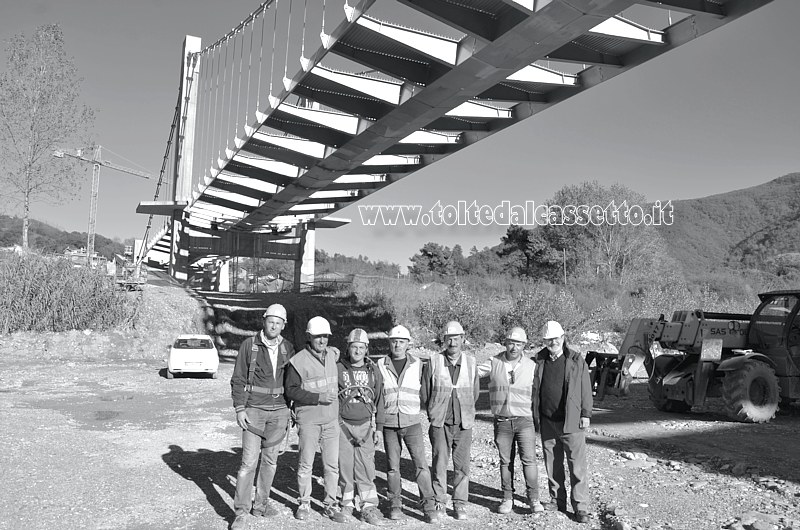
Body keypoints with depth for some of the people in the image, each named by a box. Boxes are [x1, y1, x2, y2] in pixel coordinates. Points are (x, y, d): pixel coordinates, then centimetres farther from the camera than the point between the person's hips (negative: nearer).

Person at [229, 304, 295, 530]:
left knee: (270, 460, 11)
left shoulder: (288, 349, 4)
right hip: (254, 410, -3)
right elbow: (238, 380, -3)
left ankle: (261, 503, 25)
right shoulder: (249, 345, -5)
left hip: (279, 412, 3)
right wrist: (240, 409, -9)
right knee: (249, 461, -7)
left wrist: (291, 411, 10)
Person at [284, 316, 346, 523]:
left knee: (332, 464, 6)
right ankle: (304, 503, 22)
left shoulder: (332, 355, 7)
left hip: (331, 418, 5)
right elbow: (291, 390, -12)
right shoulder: (298, 360, -11)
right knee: (306, 463, 5)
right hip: (308, 419, -4)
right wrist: (317, 398, -18)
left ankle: (331, 504, 17)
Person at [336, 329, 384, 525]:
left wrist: (377, 426, 12)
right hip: (342, 423, -1)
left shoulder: (374, 371, 6)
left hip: (365, 424, 1)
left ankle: (369, 507, 6)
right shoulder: (338, 369, -1)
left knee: (366, 466, -2)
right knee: (345, 465, 2)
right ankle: (346, 504, 18)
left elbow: (378, 400, 13)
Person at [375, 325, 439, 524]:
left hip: (412, 423, 0)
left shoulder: (417, 365, 3)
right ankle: (395, 505, 20)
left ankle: (429, 508, 2)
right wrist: (375, 424, 8)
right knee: (392, 466, 6)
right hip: (388, 423, 1)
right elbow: (374, 394, 9)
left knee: (421, 464, -5)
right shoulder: (380, 366, 2)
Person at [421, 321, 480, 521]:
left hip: (464, 423, 1)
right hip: (440, 423, -1)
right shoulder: (434, 362, -4)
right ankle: (439, 502, 17)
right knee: (439, 463, 2)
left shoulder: (470, 363, 2)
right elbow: (424, 392, 5)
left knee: (462, 465, 4)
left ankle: (460, 504, 17)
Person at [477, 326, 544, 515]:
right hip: (501, 421, 1)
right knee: (505, 461, 9)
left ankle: (534, 499, 7)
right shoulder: (494, 363, -1)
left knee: (529, 459, -6)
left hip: (524, 420, -1)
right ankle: (507, 498, 20)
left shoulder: (531, 366, 0)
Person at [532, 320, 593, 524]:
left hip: (571, 422, -3)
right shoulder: (538, 361, 6)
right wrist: (534, 416, 9)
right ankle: (557, 501, 26)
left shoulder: (576, 360, -2)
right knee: (552, 465, 13)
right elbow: (534, 390, 11)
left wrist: (586, 414, -4)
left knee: (577, 466, -1)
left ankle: (581, 507, 7)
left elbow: (586, 389, 0)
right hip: (547, 422, 3)